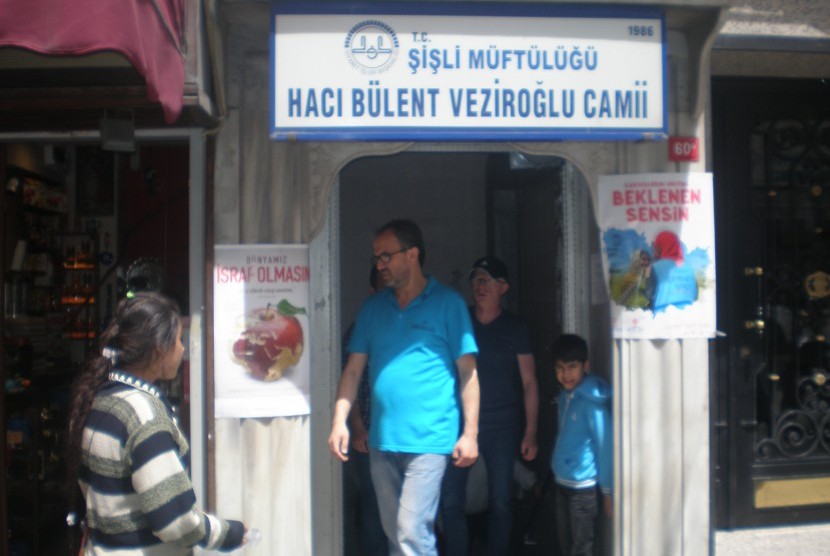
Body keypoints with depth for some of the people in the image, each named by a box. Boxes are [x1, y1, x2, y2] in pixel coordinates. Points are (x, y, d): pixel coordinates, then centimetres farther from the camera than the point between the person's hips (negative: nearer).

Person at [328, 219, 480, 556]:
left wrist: (470, 433, -7)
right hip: (381, 440, 5)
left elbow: (467, 371, -3)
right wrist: (340, 421, -2)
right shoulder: (373, 307, 11)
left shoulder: (447, 303, -2)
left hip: (428, 440, -5)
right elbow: (354, 368, 9)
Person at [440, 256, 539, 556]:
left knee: (500, 503, 5)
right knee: (451, 502, -4)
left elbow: (529, 382, 2)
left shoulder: (514, 328, 2)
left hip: (502, 428, -1)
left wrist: (530, 432, -3)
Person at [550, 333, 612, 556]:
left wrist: (607, 491, -13)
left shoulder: (592, 401, -18)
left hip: (584, 487, -8)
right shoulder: (565, 396, 6)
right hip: (562, 483, 8)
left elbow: (605, 445, -17)